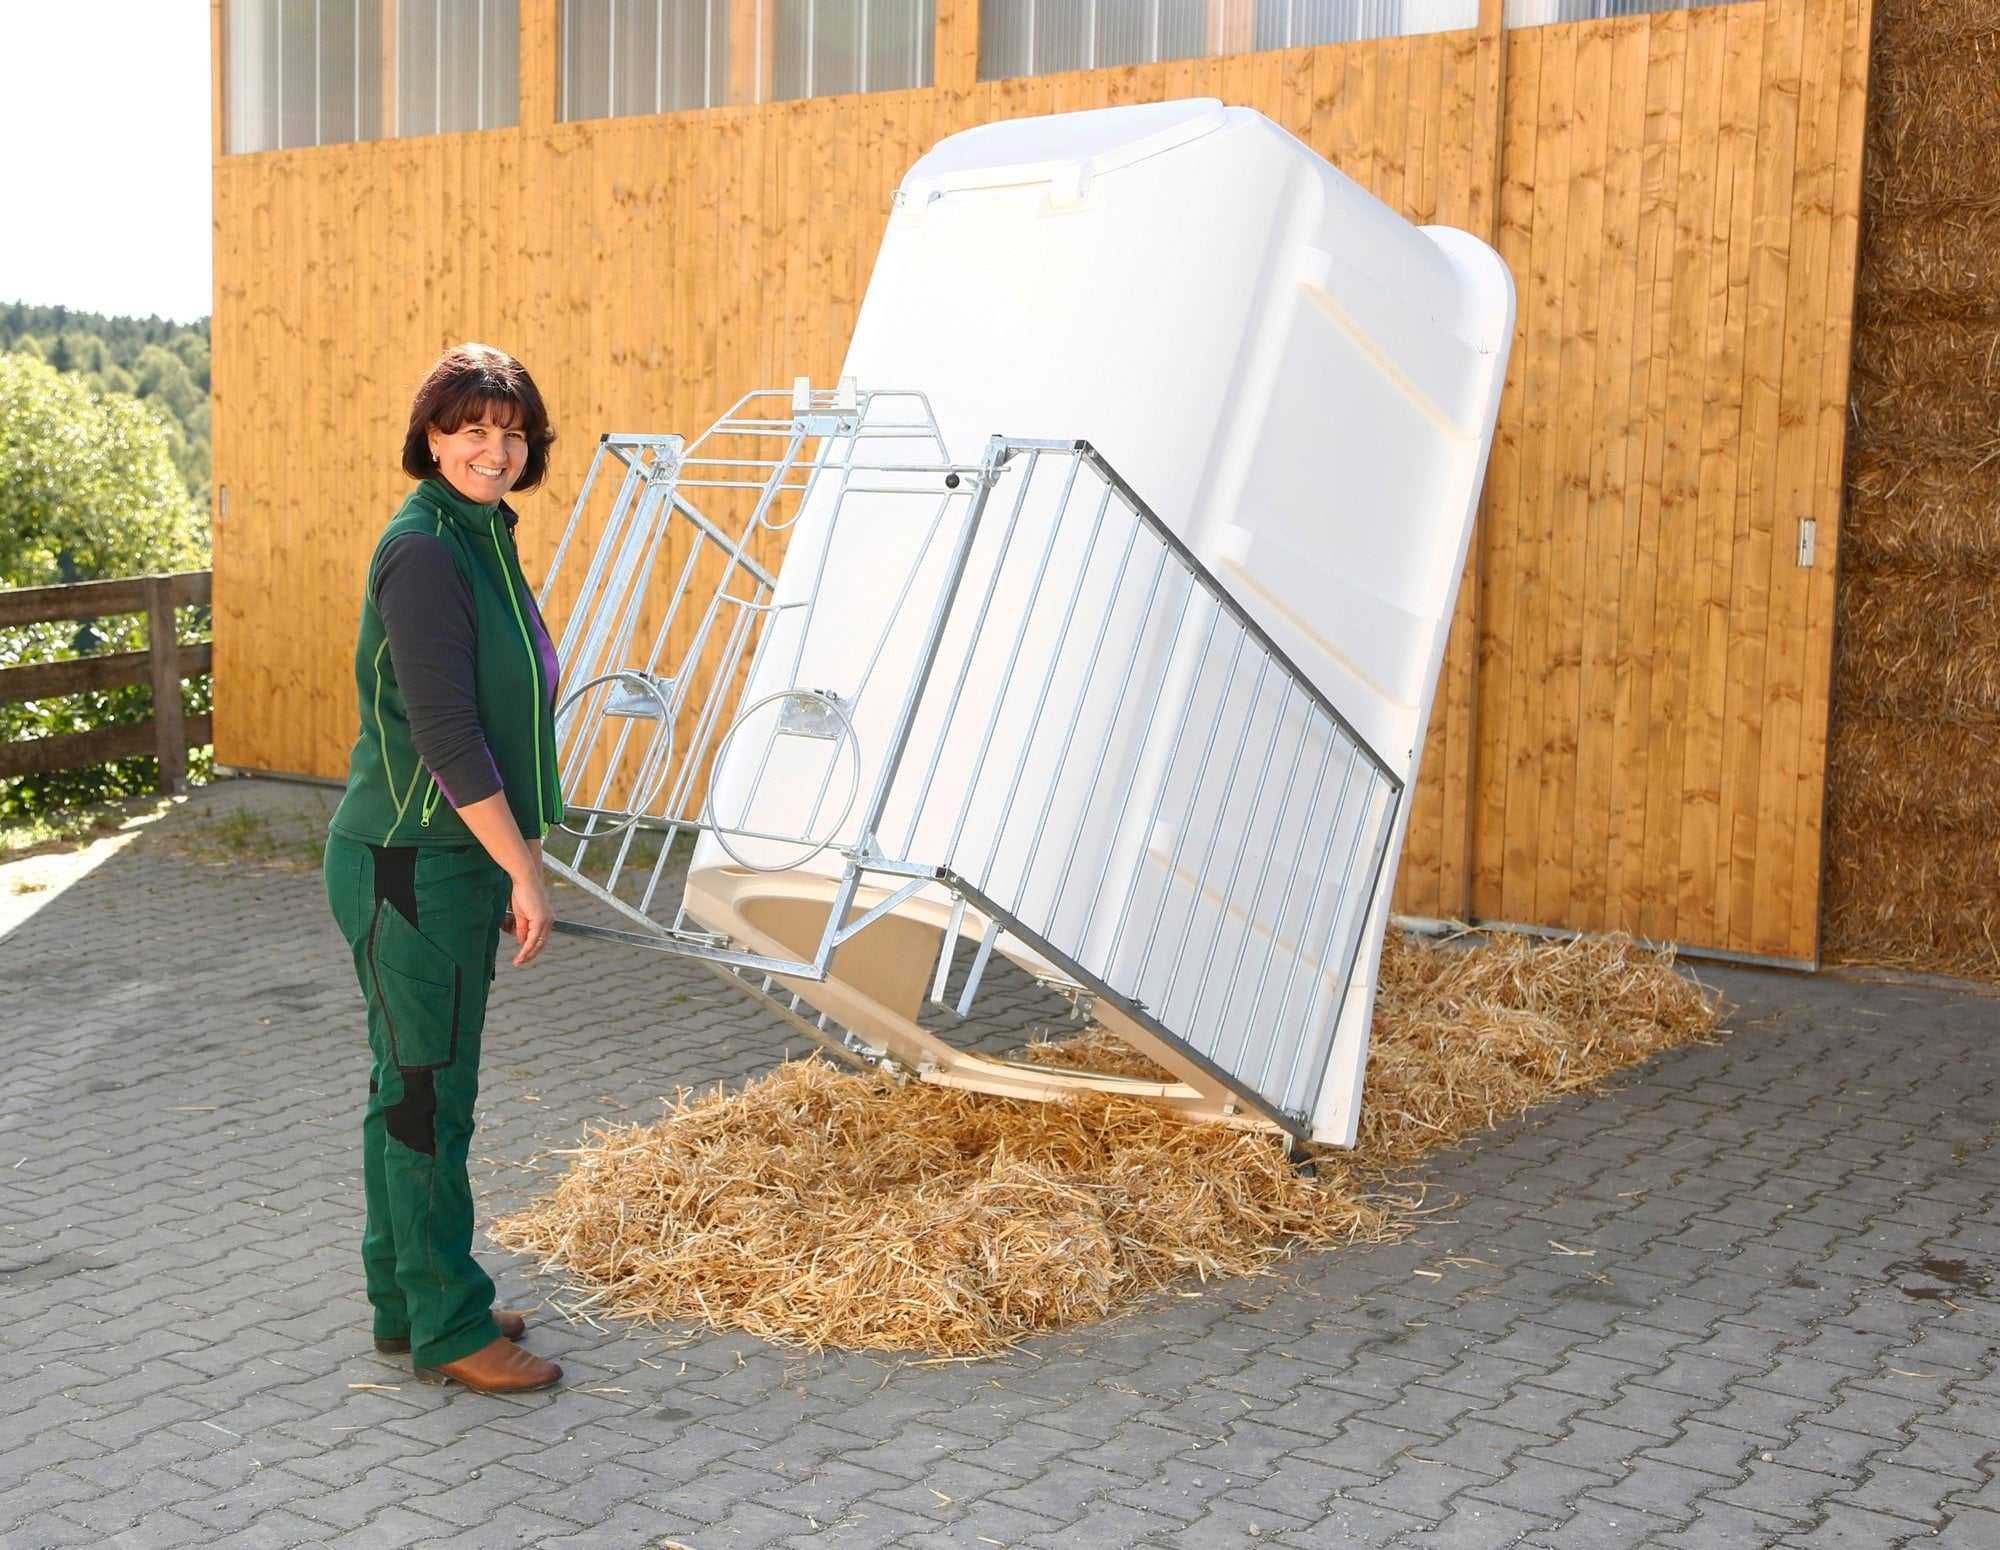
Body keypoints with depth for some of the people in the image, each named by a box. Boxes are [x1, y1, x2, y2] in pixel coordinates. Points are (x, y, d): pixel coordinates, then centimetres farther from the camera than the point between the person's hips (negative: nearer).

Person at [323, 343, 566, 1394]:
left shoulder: (480, 540, 12)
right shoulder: (423, 552, -18)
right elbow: (445, 735, -22)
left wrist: (508, 864, 19)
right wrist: (525, 869, -18)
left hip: (450, 861, 10)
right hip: (409, 868, -10)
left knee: (413, 1087, 17)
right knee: (427, 1095, 0)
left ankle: (408, 1301, 29)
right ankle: (448, 1328, 11)